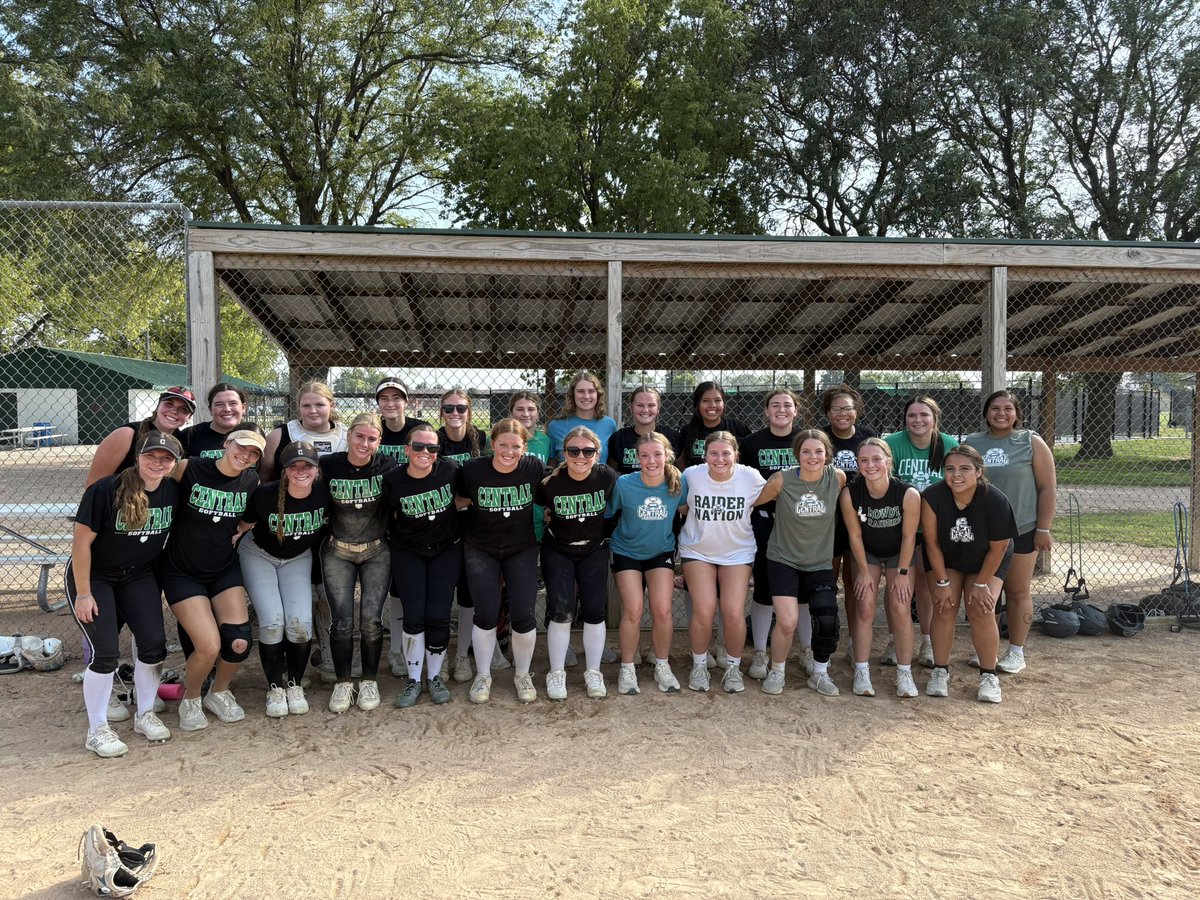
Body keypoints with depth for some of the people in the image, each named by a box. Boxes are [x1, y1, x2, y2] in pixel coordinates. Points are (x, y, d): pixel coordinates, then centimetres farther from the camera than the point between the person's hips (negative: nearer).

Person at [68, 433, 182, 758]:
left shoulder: (172, 491, -9)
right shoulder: (106, 490, -24)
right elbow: (81, 542, -19)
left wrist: (159, 583, 8)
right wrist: (83, 594, -17)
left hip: (139, 577, 5)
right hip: (94, 577, -4)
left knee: (154, 644, -3)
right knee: (106, 653, -10)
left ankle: (145, 715, 17)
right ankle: (97, 730, 7)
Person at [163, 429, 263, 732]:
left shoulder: (252, 482, -3)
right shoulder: (188, 469, -14)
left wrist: (239, 532, 0)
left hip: (225, 570, 3)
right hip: (183, 573, -3)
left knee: (239, 642, -11)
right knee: (209, 646, -16)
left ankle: (219, 693, 21)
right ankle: (191, 699, 17)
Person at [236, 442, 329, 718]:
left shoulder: (324, 492, -22)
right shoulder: (264, 495, -29)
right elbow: (242, 526, -13)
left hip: (298, 558, 2)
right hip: (259, 555, -2)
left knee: (300, 623, -14)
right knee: (272, 622, -15)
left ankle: (295, 685, 9)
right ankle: (275, 688, 5)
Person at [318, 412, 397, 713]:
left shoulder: (387, 466, -10)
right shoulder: (328, 466, -10)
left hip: (377, 552, 0)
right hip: (337, 552, 0)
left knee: (371, 619, -7)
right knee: (341, 621, -6)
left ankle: (370, 682, 13)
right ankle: (342, 683, 14)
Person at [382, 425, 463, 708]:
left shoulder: (450, 470, -14)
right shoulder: (393, 480, -14)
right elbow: (390, 516, 3)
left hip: (446, 550, 0)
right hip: (408, 552, 0)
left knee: (438, 616, -2)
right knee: (414, 617, -5)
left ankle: (435, 677, 16)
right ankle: (413, 680, 11)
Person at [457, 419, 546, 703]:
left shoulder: (535, 468, -14)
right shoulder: (473, 470, -16)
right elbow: (461, 502, 3)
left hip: (522, 549, 1)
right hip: (481, 549, 0)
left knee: (523, 614, -6)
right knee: (486, 614, -6)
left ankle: (522, 675, 18)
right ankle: (483, 676, 17)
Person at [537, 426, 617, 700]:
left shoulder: (607, 477, -18)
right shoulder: (550, 481, -21)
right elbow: (536, 506, -1)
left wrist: (607, 533, 3)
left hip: (595, 551, 1)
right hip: (558, 552, -1)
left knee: (595, 611, -1)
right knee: (561, 612, -8)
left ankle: (593, 672, 16)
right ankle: (556, 673, 9)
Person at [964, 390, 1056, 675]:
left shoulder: (1031, 443, -1)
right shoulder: (971, 444, 6)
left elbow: (1048, 488, -2)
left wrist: (1043, 529, -7)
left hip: (1020, 531, -2)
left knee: (1018, 591, 7)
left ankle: (1016, 652, 17)